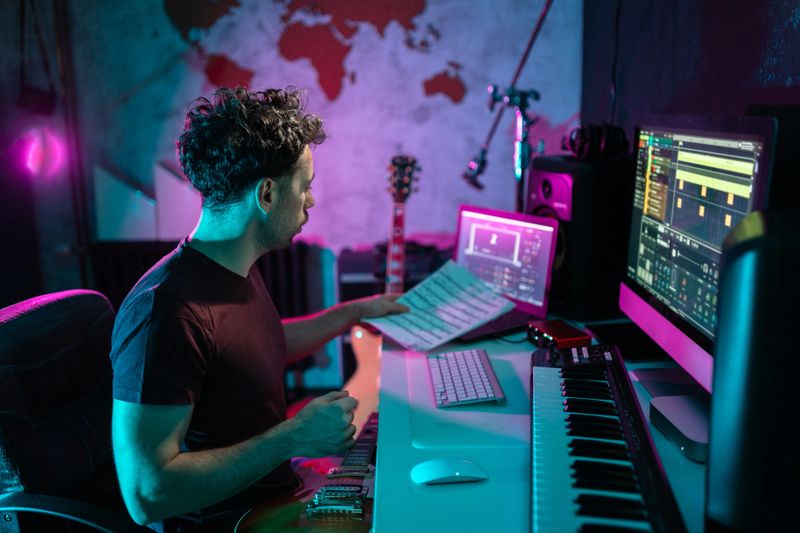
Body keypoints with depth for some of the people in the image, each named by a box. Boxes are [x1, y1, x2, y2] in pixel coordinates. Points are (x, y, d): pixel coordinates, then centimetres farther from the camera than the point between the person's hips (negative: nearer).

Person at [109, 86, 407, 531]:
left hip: (273, 489, 9)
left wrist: (353, 312, 22)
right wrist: (294, 438, -27)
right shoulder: (166, 308, -29)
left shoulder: (239, 268, 1)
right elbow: (146, 495, -29)